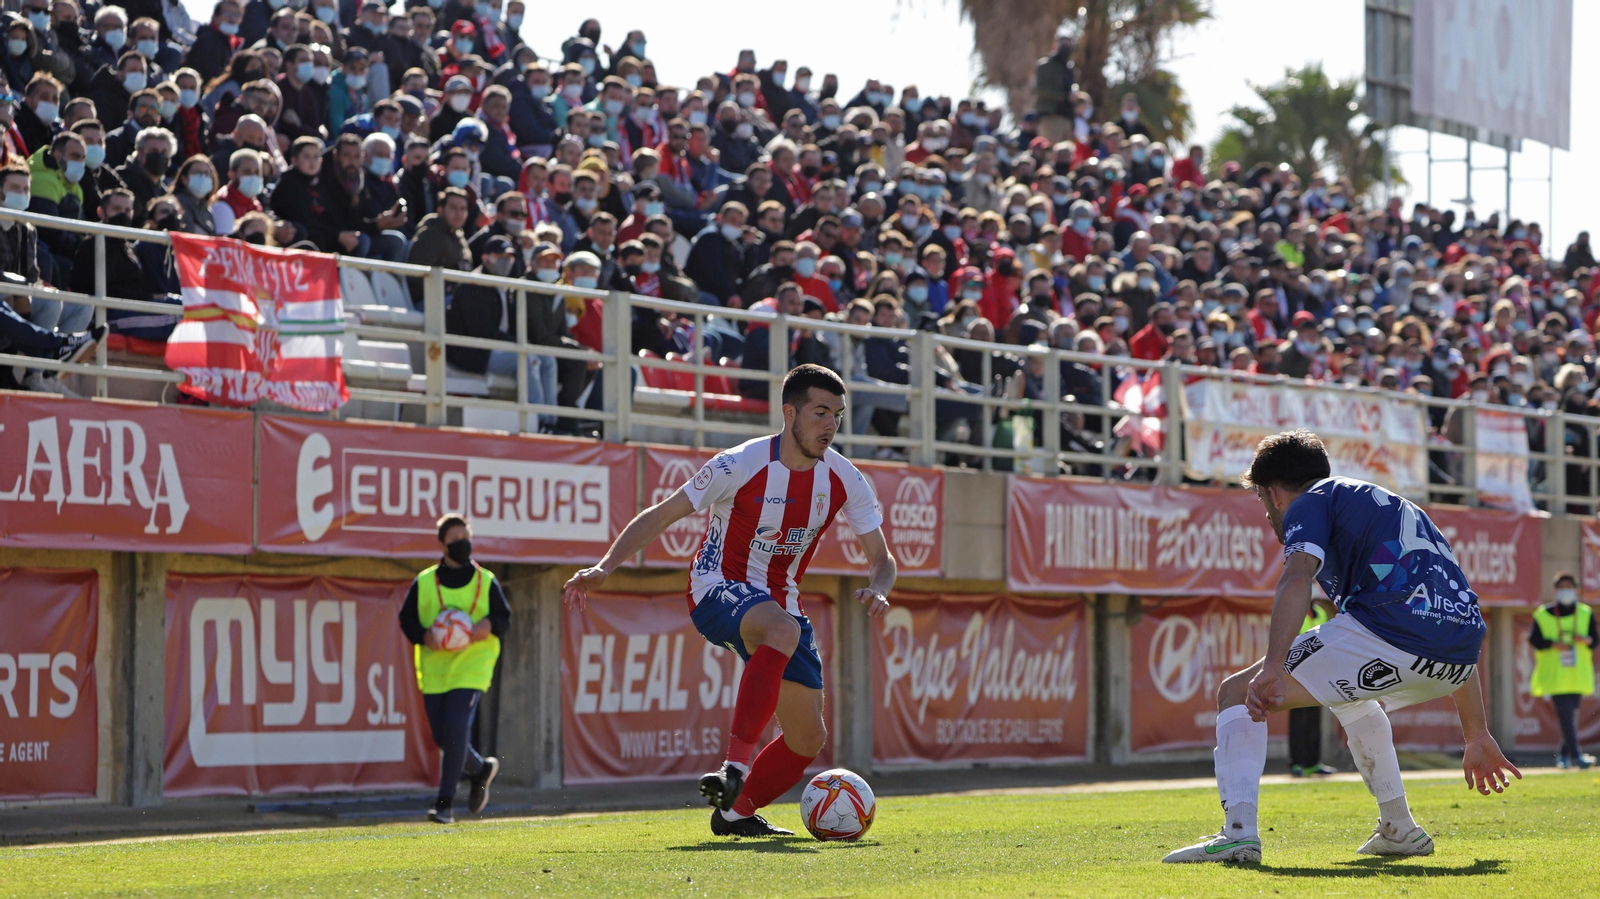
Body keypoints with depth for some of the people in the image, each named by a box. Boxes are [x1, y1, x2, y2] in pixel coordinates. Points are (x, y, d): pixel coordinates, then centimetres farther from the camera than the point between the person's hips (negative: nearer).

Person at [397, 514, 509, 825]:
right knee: (442, 736, 4)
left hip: (472, 665, -3)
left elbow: (504, 618, 10)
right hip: (434, 668, 3)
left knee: (455, 727, -18)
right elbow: (406, 618, 8)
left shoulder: (486, 582, 6)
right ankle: (481, 769, 34)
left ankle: (445, 803, -13)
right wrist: (425, 636, -12)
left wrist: (489, 626, -12)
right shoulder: (424, 582, 7)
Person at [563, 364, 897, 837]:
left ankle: (736, 811, 28)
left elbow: (881, 558, 2)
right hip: (718, 588, -6)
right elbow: (661, 516, -11)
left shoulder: (844, 480, -4)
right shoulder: (740, 465, -17)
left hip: (779, 600, 6)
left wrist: (877, 591, -22)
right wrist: (604, 567, -21)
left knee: (808, 738, 4)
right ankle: (736, 764, -47)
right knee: (783, 630, -41)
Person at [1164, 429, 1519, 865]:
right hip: (1451, 666, 8)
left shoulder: (1310, 502, 13)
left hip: (1386, 636, -8)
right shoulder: (1397, 507, 36)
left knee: (1236, 692, 4)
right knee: (1349, 692, 39)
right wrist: (1477, 736, 39)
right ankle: (1399, 830, 34)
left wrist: (1272, 669, -25)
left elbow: (1297, 579, -11)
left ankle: (1239, 830, -16)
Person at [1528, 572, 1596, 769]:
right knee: (1566, 715, -14)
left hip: (1578, 675, 3)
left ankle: (1564, 756, 19)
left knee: (1572, 716, 7)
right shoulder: (1543, 615, 2)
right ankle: (1575, 754, -20)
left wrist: (1586, 640, -15)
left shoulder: (1586, 614, 9)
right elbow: (1534, 640, 0)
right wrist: (1554, 644, -17)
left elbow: (1596, 640, 8)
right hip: (1554, 676, -3)